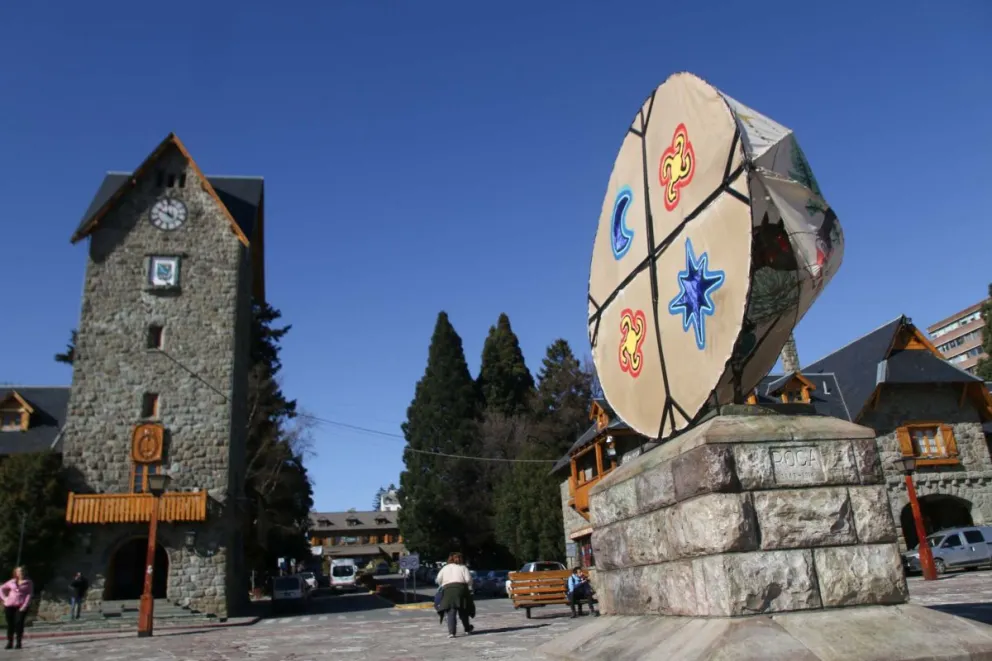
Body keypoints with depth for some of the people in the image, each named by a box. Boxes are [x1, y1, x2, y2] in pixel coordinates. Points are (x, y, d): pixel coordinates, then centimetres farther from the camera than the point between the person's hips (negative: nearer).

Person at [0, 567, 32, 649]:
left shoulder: (28, 583, 2)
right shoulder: (12, 582, 10)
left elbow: (29, 595, -2)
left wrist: (24, 606, -12)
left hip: (21, 606, -3)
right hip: (9, 605, 3)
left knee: (19, 623, -9)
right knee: (10, 624, 3)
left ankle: (18, 643, -3)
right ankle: (9, 642, 11)